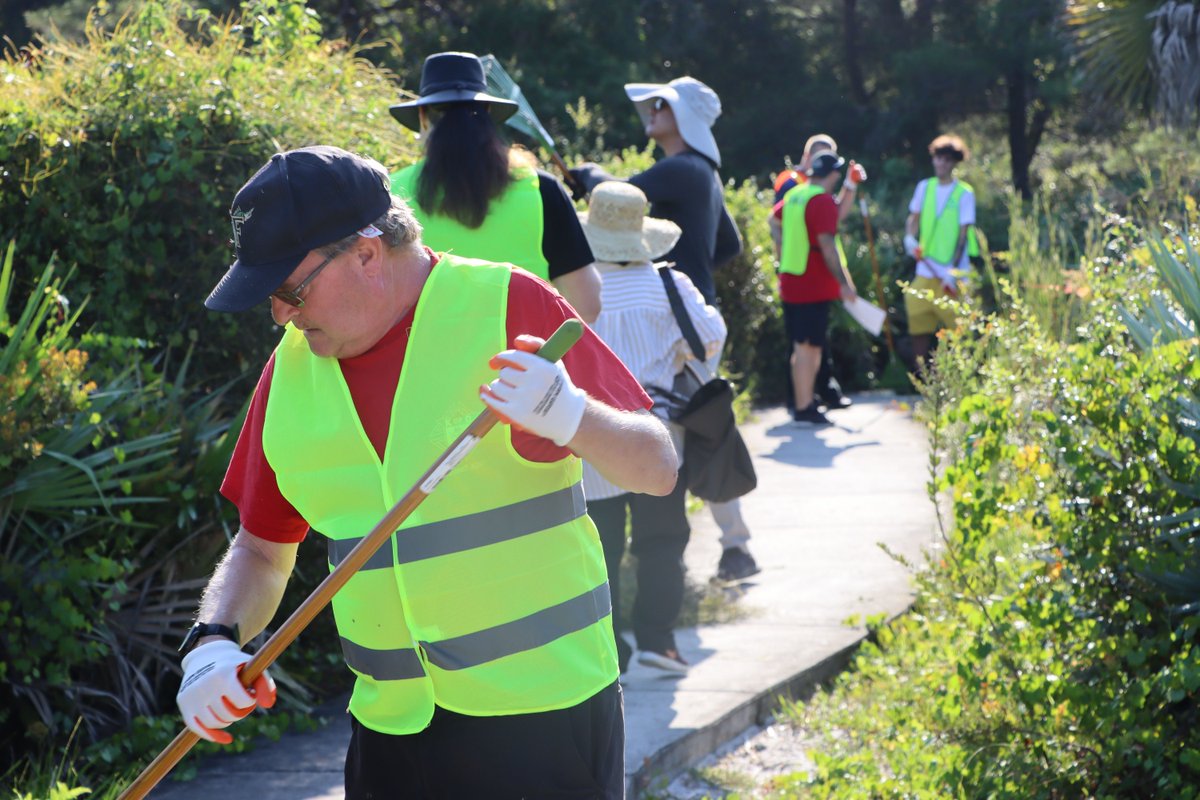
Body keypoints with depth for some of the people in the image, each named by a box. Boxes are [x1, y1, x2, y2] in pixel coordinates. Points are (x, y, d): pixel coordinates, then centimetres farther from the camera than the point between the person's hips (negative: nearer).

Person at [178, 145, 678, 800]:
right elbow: (260, 549, 15)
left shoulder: (504, 306, -8)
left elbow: (657, 470, -7)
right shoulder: (290, 369, 7)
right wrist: (214, 642, -4)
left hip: (544, 720, -4)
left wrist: (570, 417, -27)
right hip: (390, 724, 4)